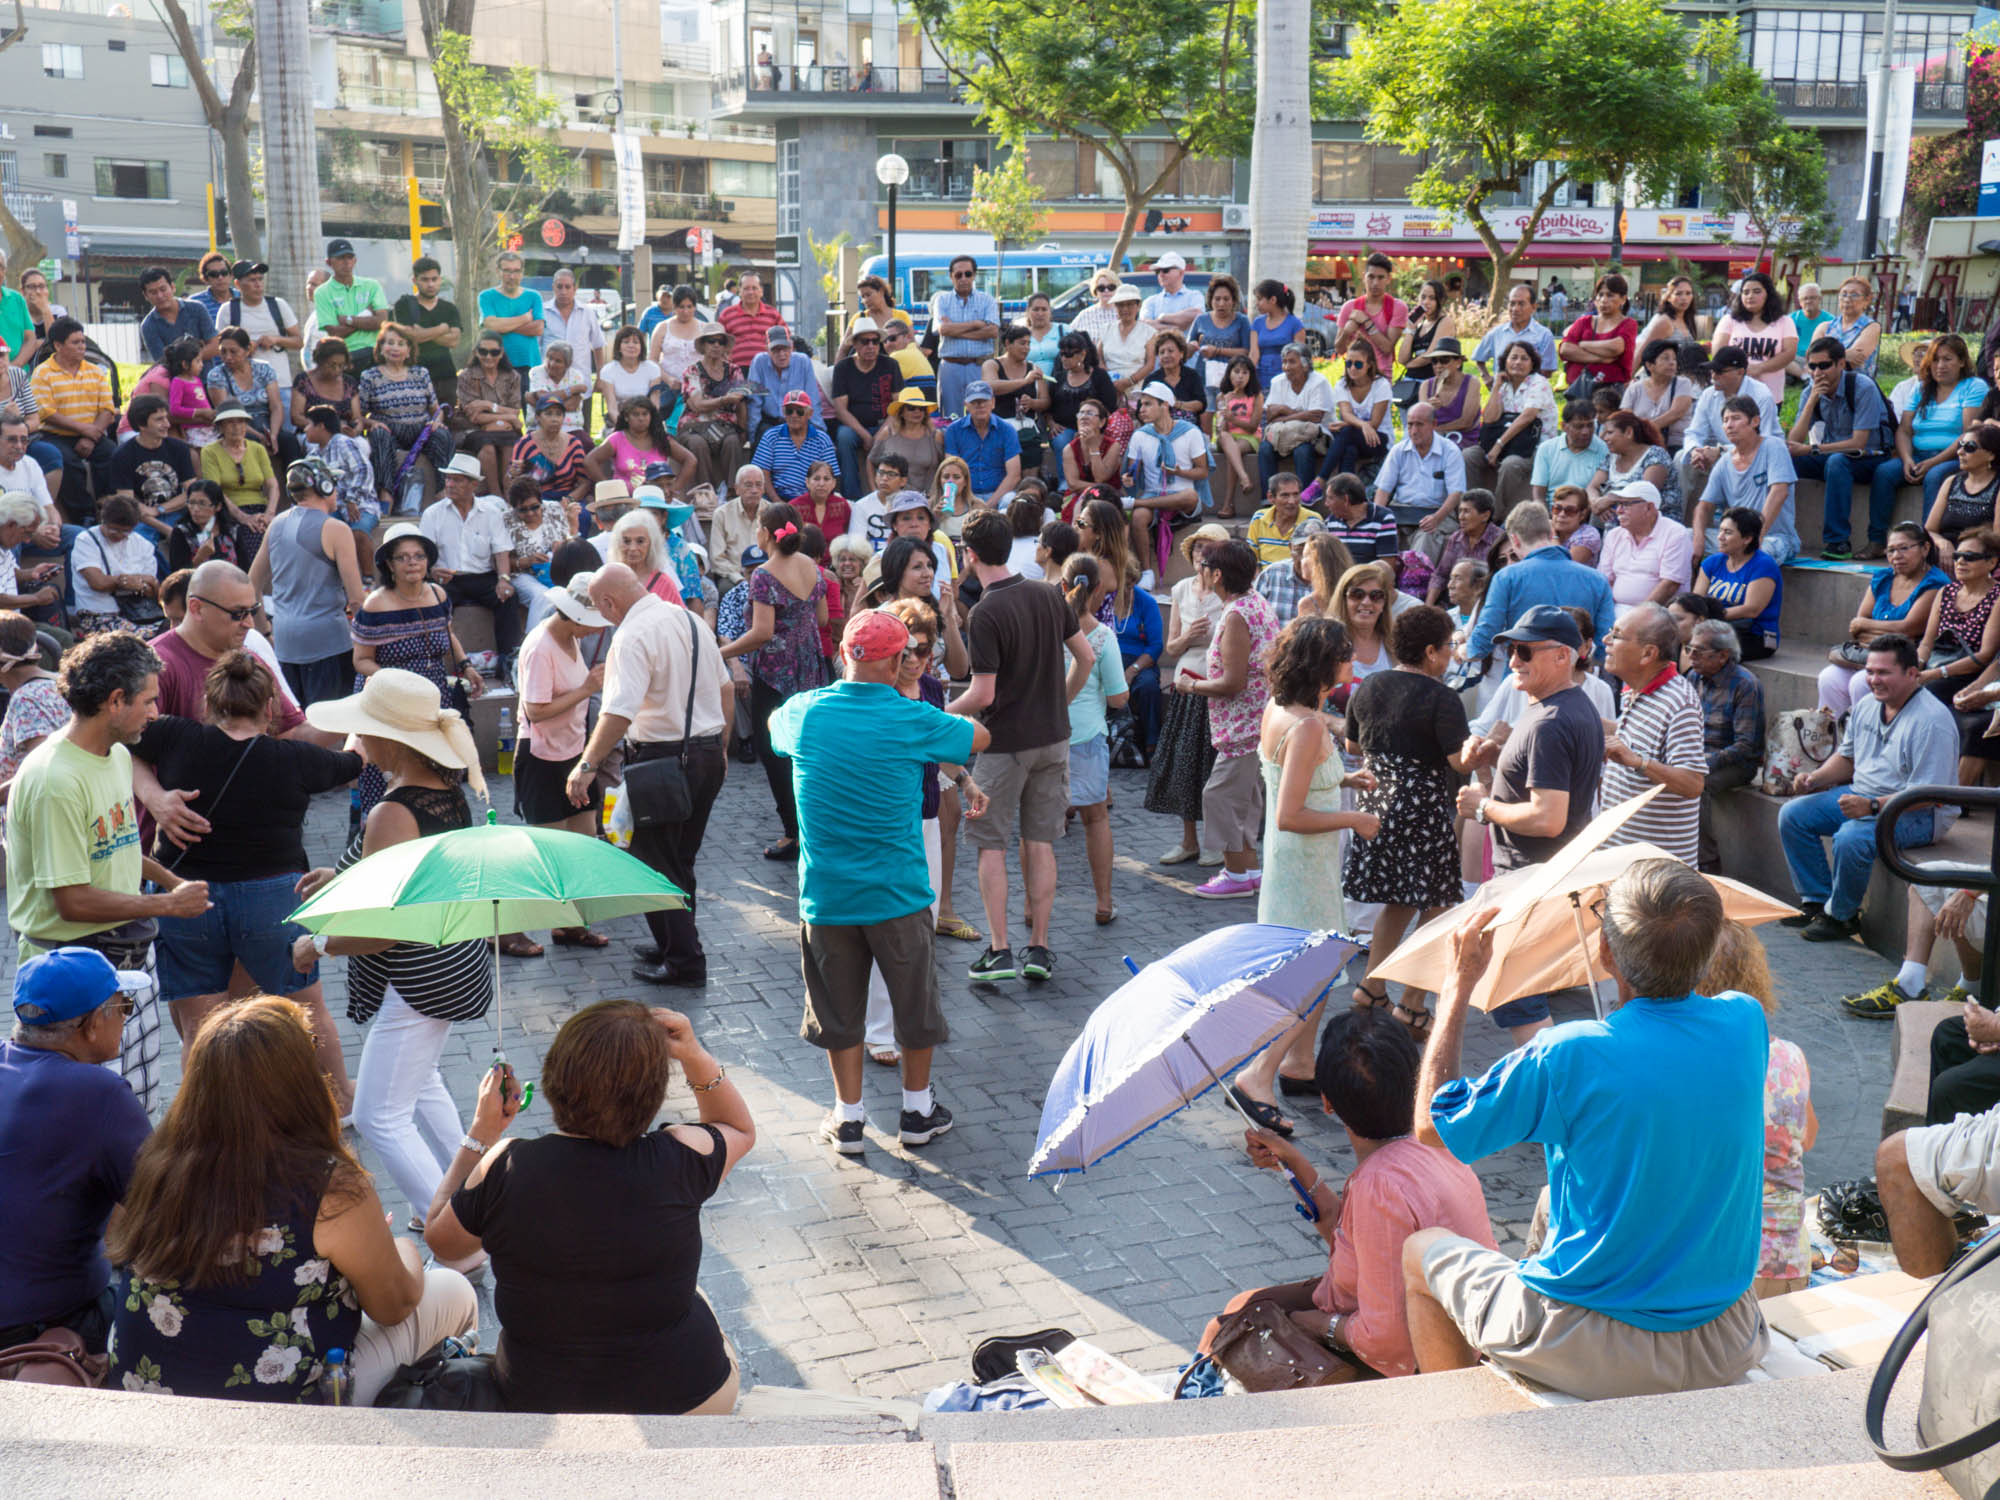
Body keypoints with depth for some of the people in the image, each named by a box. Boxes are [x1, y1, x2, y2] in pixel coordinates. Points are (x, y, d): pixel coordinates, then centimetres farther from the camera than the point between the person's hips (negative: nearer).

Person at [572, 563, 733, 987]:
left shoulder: (632, 636, -17)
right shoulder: (692, 619, 9)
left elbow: (619, 712, -28)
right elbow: (726, 688, 17)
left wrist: (587, 765, -26)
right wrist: (718, 745, 25)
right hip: (709, 754, 8)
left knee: (654, 862, 3)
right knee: (681, 860, 20)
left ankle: (684, 960, 6)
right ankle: (675, 945, 31)